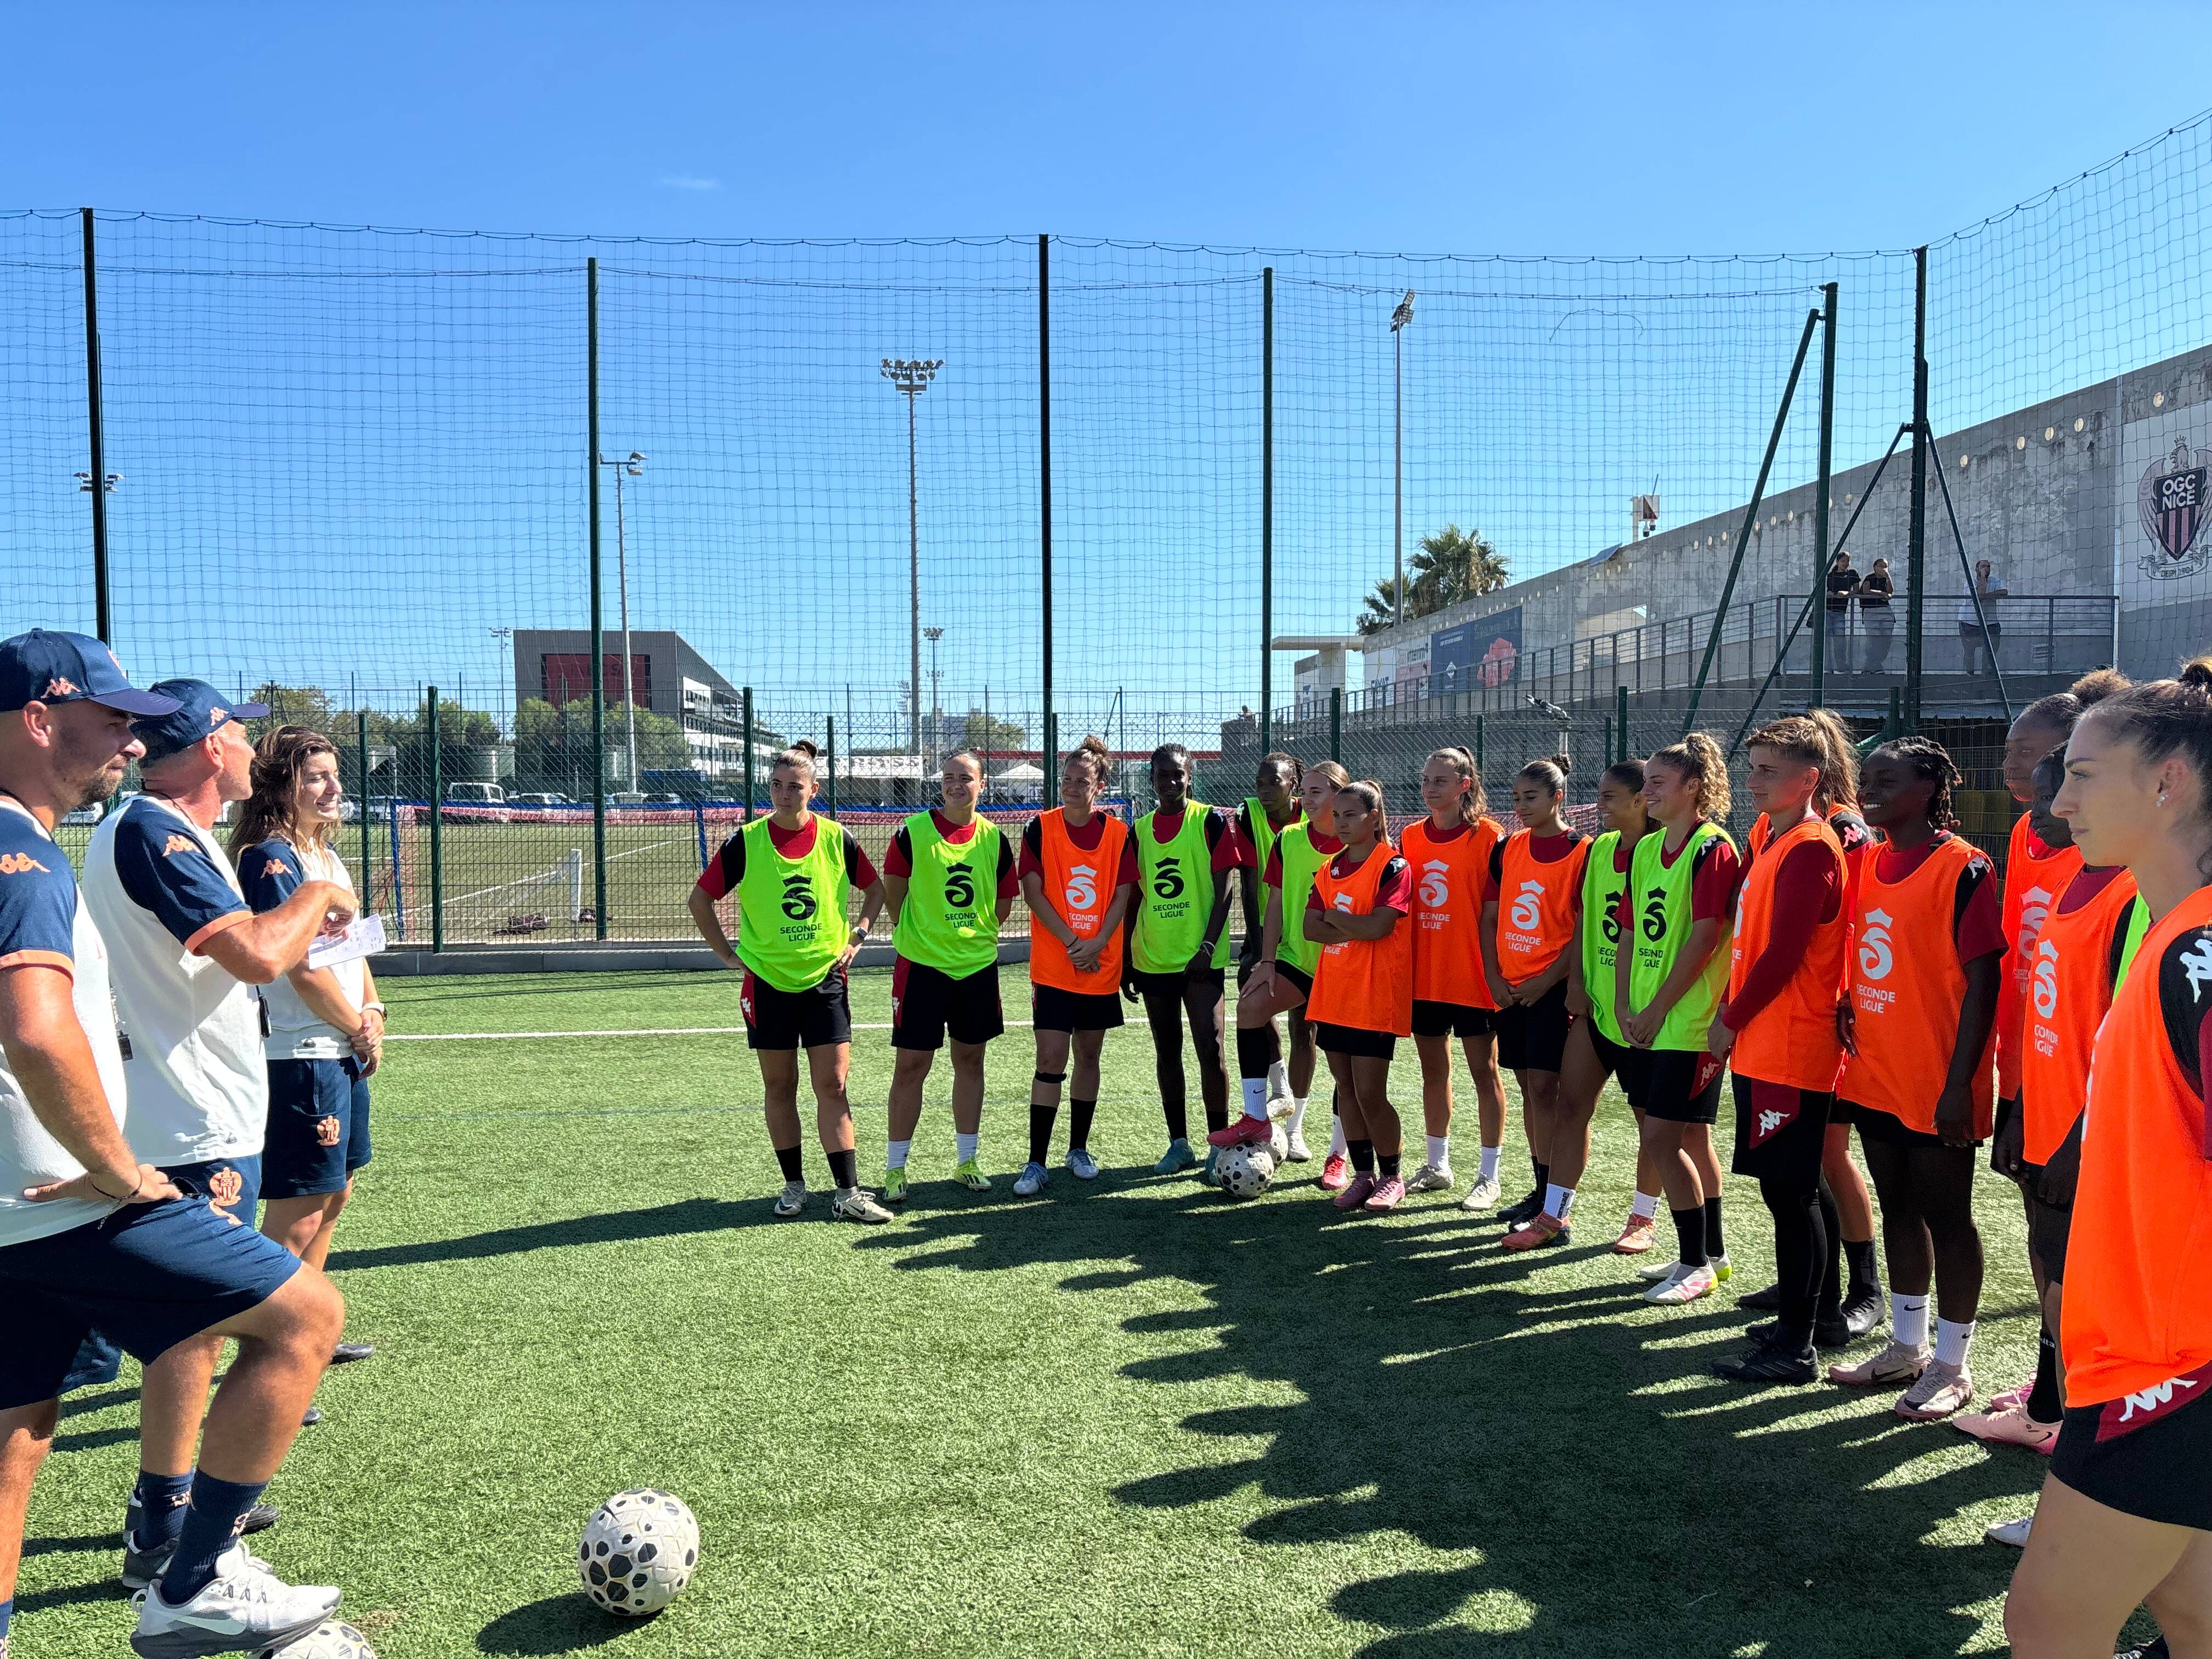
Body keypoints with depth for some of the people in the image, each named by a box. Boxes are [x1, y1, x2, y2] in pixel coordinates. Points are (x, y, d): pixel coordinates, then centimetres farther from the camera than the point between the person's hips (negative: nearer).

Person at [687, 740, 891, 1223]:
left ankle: (847, 1193, 0)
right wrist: (727, 953, 1)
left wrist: (857, 935, 5)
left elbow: (875, 888, 15)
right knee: (779, 1088, 7)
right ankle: (794, 1185, 21)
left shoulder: (837, 838, -2)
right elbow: (699, 899, 4)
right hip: (767, 982, 0)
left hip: (826, 979, 0)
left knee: (833, 1086, -3)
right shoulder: (746, 842, -5)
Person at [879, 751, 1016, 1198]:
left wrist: (974, 933, 7)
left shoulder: (994, 838, 2)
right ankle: (894, 1167, 10)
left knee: (970, 1061, 11)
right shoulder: (913, 832, -8)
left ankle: (968, 1160, 23)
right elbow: (892, 891, 1)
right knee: (911, 1065, -1)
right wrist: (916, 933, 7)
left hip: (978, 965, 3)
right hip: (922, 964, -3)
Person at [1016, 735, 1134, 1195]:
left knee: (1089, 1055, 11)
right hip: (1052, 967, -2)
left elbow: (1122, 895, 0)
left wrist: (1096, 944, -13)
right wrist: (1071, 942, -13)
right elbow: (1032, 890, -7)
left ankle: (1079, 1150, 26)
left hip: (1101, 967, 2)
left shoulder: (1119, 833, 1)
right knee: (1050, 1060, -6)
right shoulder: (1040, 827, -3)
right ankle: (1036, 1162, 0)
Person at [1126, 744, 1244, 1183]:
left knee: (1209, 1049, -9)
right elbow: (1133, 900, 12)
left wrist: (1208, 946, -16)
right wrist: (1126, 960, 10)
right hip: (1153, 960, 5)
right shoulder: (1139, 831, 9)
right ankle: (1179, 1144, 20)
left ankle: (1218, 1146, 0)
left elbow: (1223, 891, -7)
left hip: (1200, 959, -4)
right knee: (1167, 1052, 10)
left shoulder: (1212, 822, -3)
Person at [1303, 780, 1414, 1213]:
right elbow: (1310, 927, 3)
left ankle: (1392, 1178, 13)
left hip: (1376, 996, -7)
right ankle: (1363, 1175, 21)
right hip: (1333, 993, 7)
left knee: (1370, 1092, -5)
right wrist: (1353, 930, -12)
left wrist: (1333, 915, -6)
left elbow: (1377, 926, -20)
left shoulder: (1393, 866, -9)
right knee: (1345, 1088, 10)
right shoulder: (1330, 869, 12)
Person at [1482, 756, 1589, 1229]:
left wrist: (1548, 980, -14)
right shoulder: (1507, 849, 8)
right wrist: (1495, 977, 0)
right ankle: (1541, 1188, 20)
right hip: (1510, 989, 6)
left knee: (1544, 1087, -8)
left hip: (1551, 987, -6)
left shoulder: (1581, 851, -8)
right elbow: (1490, 918, 10)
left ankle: (1551, 1198, 0)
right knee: (1528, 1087, 11)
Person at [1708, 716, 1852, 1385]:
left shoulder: (1809, 849, -16)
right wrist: (1731, 1013, 10)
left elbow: (1784, 954, -19)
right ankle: (1791, 1322, 27)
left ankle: (1795, 1348, 6)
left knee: (1791, 1193, -2)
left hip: (1791, 1052, -9)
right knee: (1785, 1191, 16)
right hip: (1761, 1047, 9)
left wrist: (1731, 1022, -9)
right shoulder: (1775, 840, 13)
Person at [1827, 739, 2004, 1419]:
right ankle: (1907, 1345, 31)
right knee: (1898, 1208, 17)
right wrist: (1845, 1009, 2)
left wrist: (1960, 1083, -18)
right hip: (1875, 1077, 7)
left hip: (1936, 1084, -7)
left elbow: (1982, 981, -15)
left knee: (1946, 1216, 5)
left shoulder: (1963, 868, -13)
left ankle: (1951, 1365, 18)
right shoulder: (1869, 863, 9)